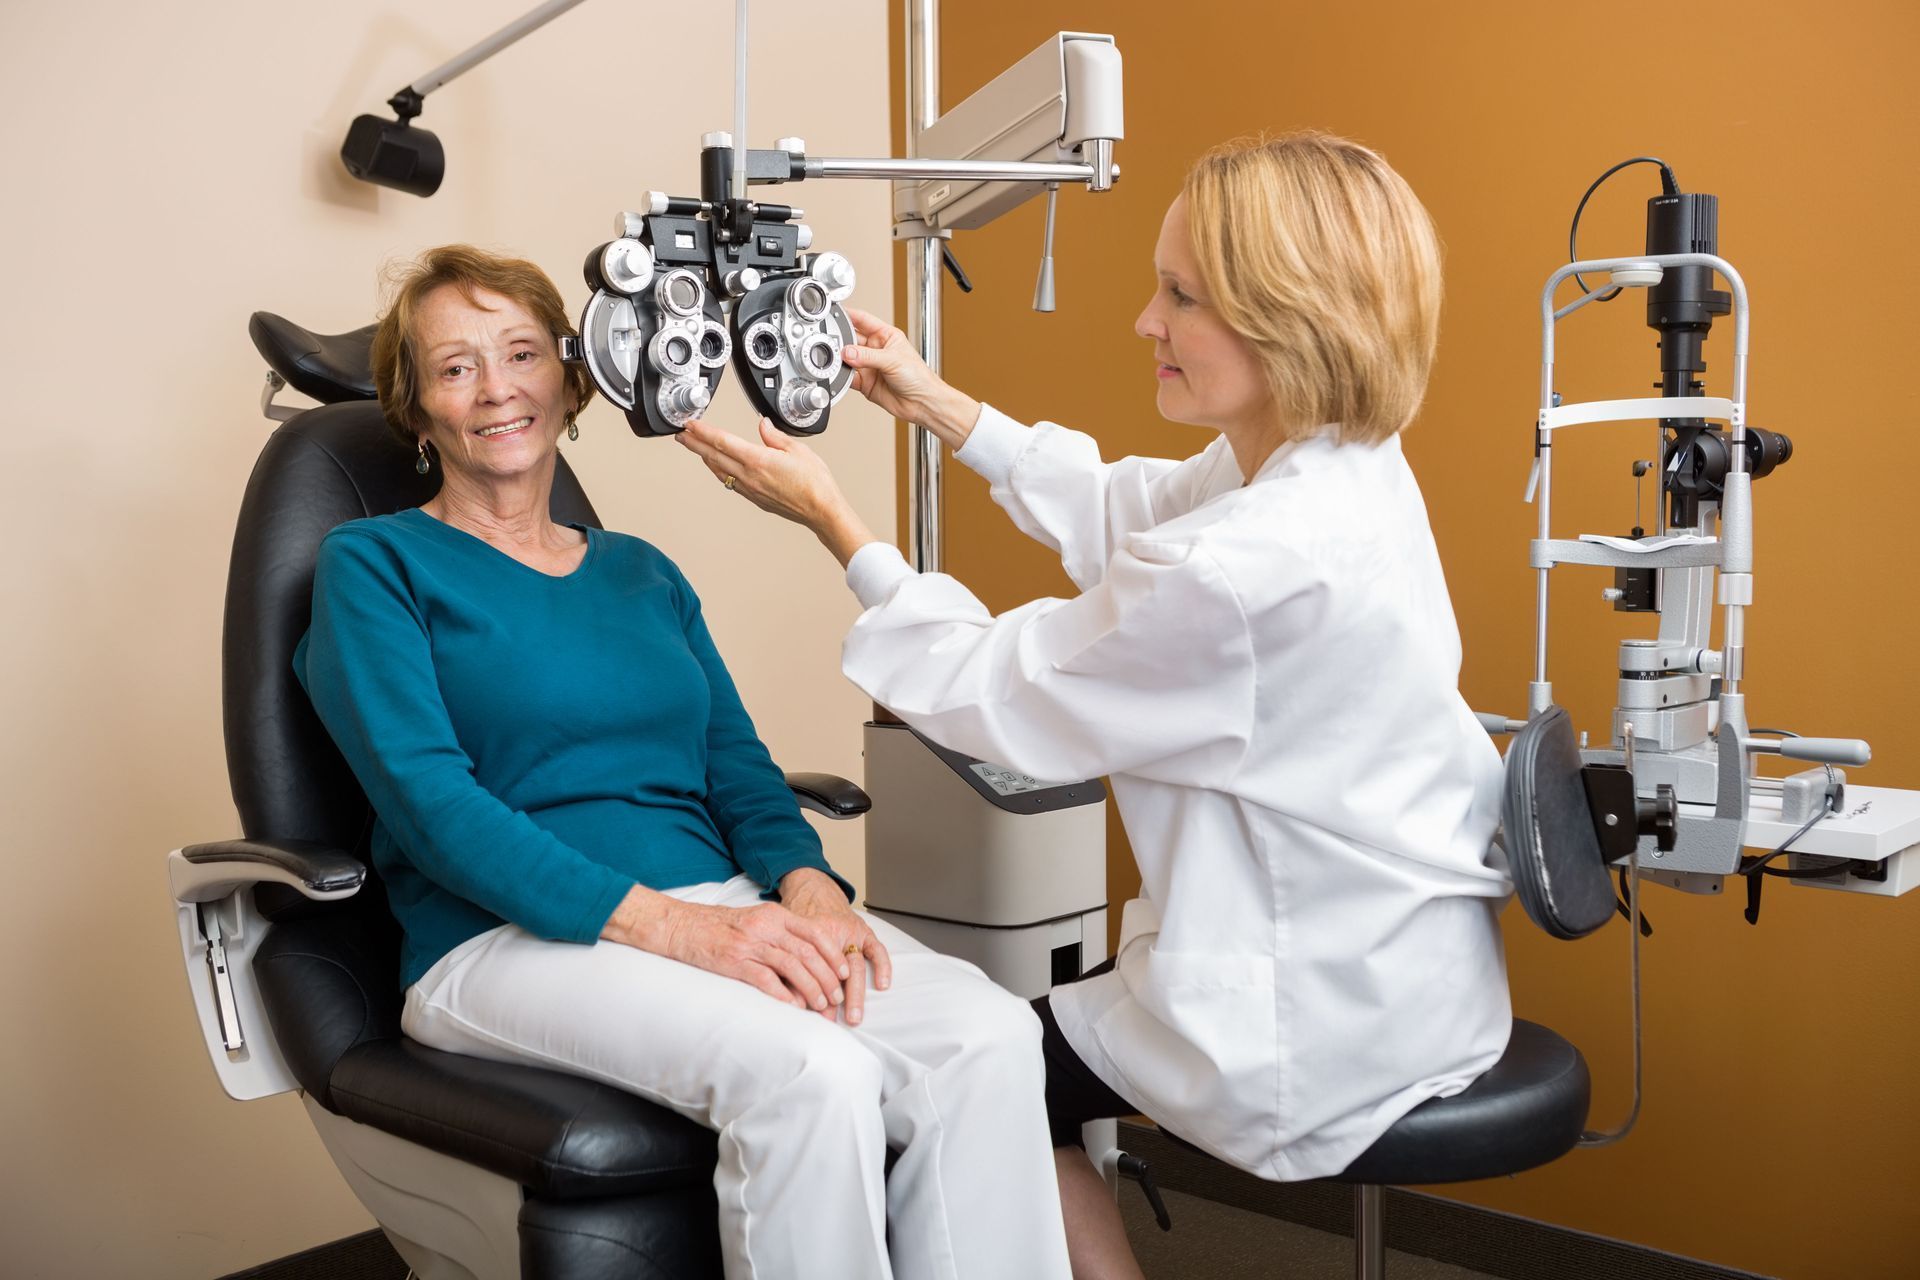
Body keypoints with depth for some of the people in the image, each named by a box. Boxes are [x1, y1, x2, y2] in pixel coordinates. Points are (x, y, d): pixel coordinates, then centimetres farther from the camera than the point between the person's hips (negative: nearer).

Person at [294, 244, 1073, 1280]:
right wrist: (658, 920, -20)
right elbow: (428, 798, -8)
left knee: (994, 1038, -23)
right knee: (812, 1073, -33)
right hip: (507, 942, -5)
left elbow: (736, 764, 15)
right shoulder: (373, 564, 7)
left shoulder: (642, 573, 23)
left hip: (717, 909, 5)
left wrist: (806, 882, -8)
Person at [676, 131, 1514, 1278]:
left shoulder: (1251, 564, -32)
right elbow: (1125, 514, 13)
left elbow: (998, 696, -18)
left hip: (1335, 1029, -9)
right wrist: (937, 403, 12)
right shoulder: (1344, 461, -4)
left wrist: (833, 519, -9)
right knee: (1050, 1015, 28)